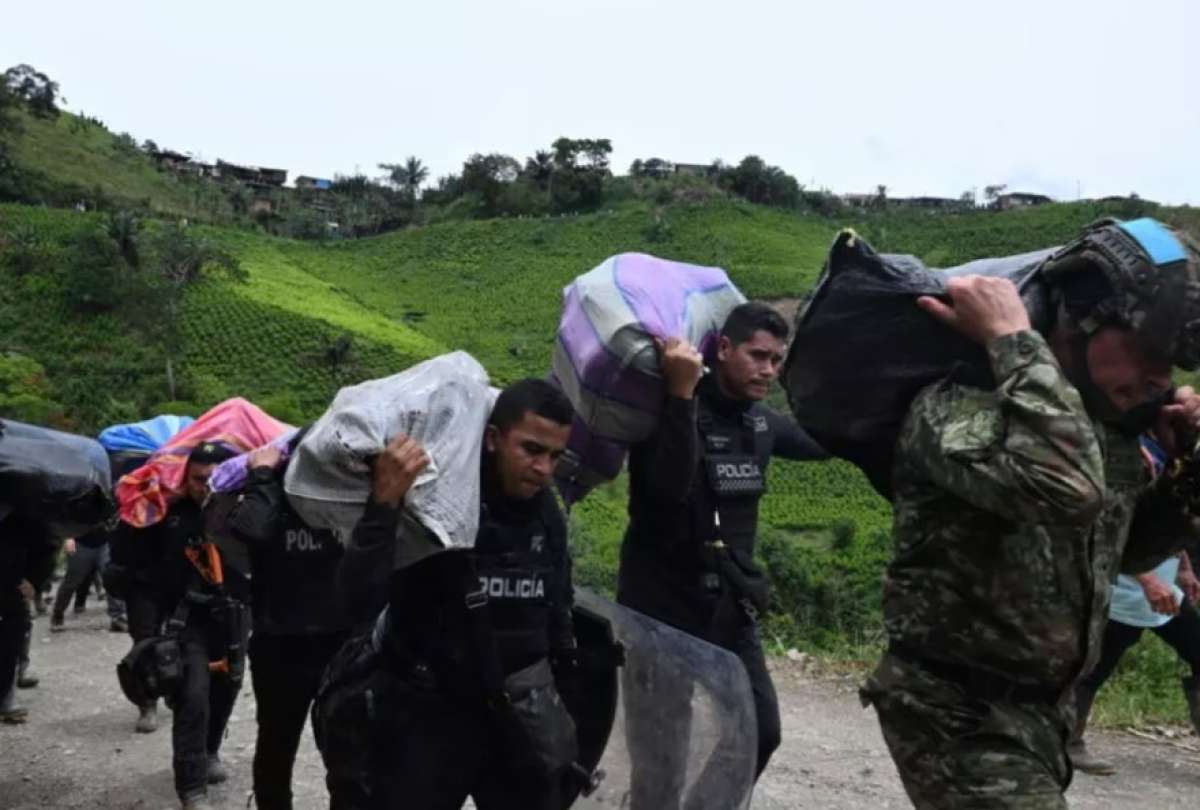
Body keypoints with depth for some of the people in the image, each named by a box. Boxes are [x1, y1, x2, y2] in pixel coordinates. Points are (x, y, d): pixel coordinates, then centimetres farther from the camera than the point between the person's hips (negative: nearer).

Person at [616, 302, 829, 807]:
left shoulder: (760, 422, 6)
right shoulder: (674, 412, -15)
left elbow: (822, 443, 24)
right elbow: (670, 487, -34)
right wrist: (681, 394, -38)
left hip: (730, 609, 7)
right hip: (663, 607, -7)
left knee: (761, 732, 15)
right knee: (662, 758, -2)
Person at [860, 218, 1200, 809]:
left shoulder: (1108, 434, 4)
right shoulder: (957, 407, -20)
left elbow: (1130, 549, 19)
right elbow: (1066, 488, -40)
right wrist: (1013, 338, -28)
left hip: (1044, 707, 8)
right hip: (959, 714, -8)